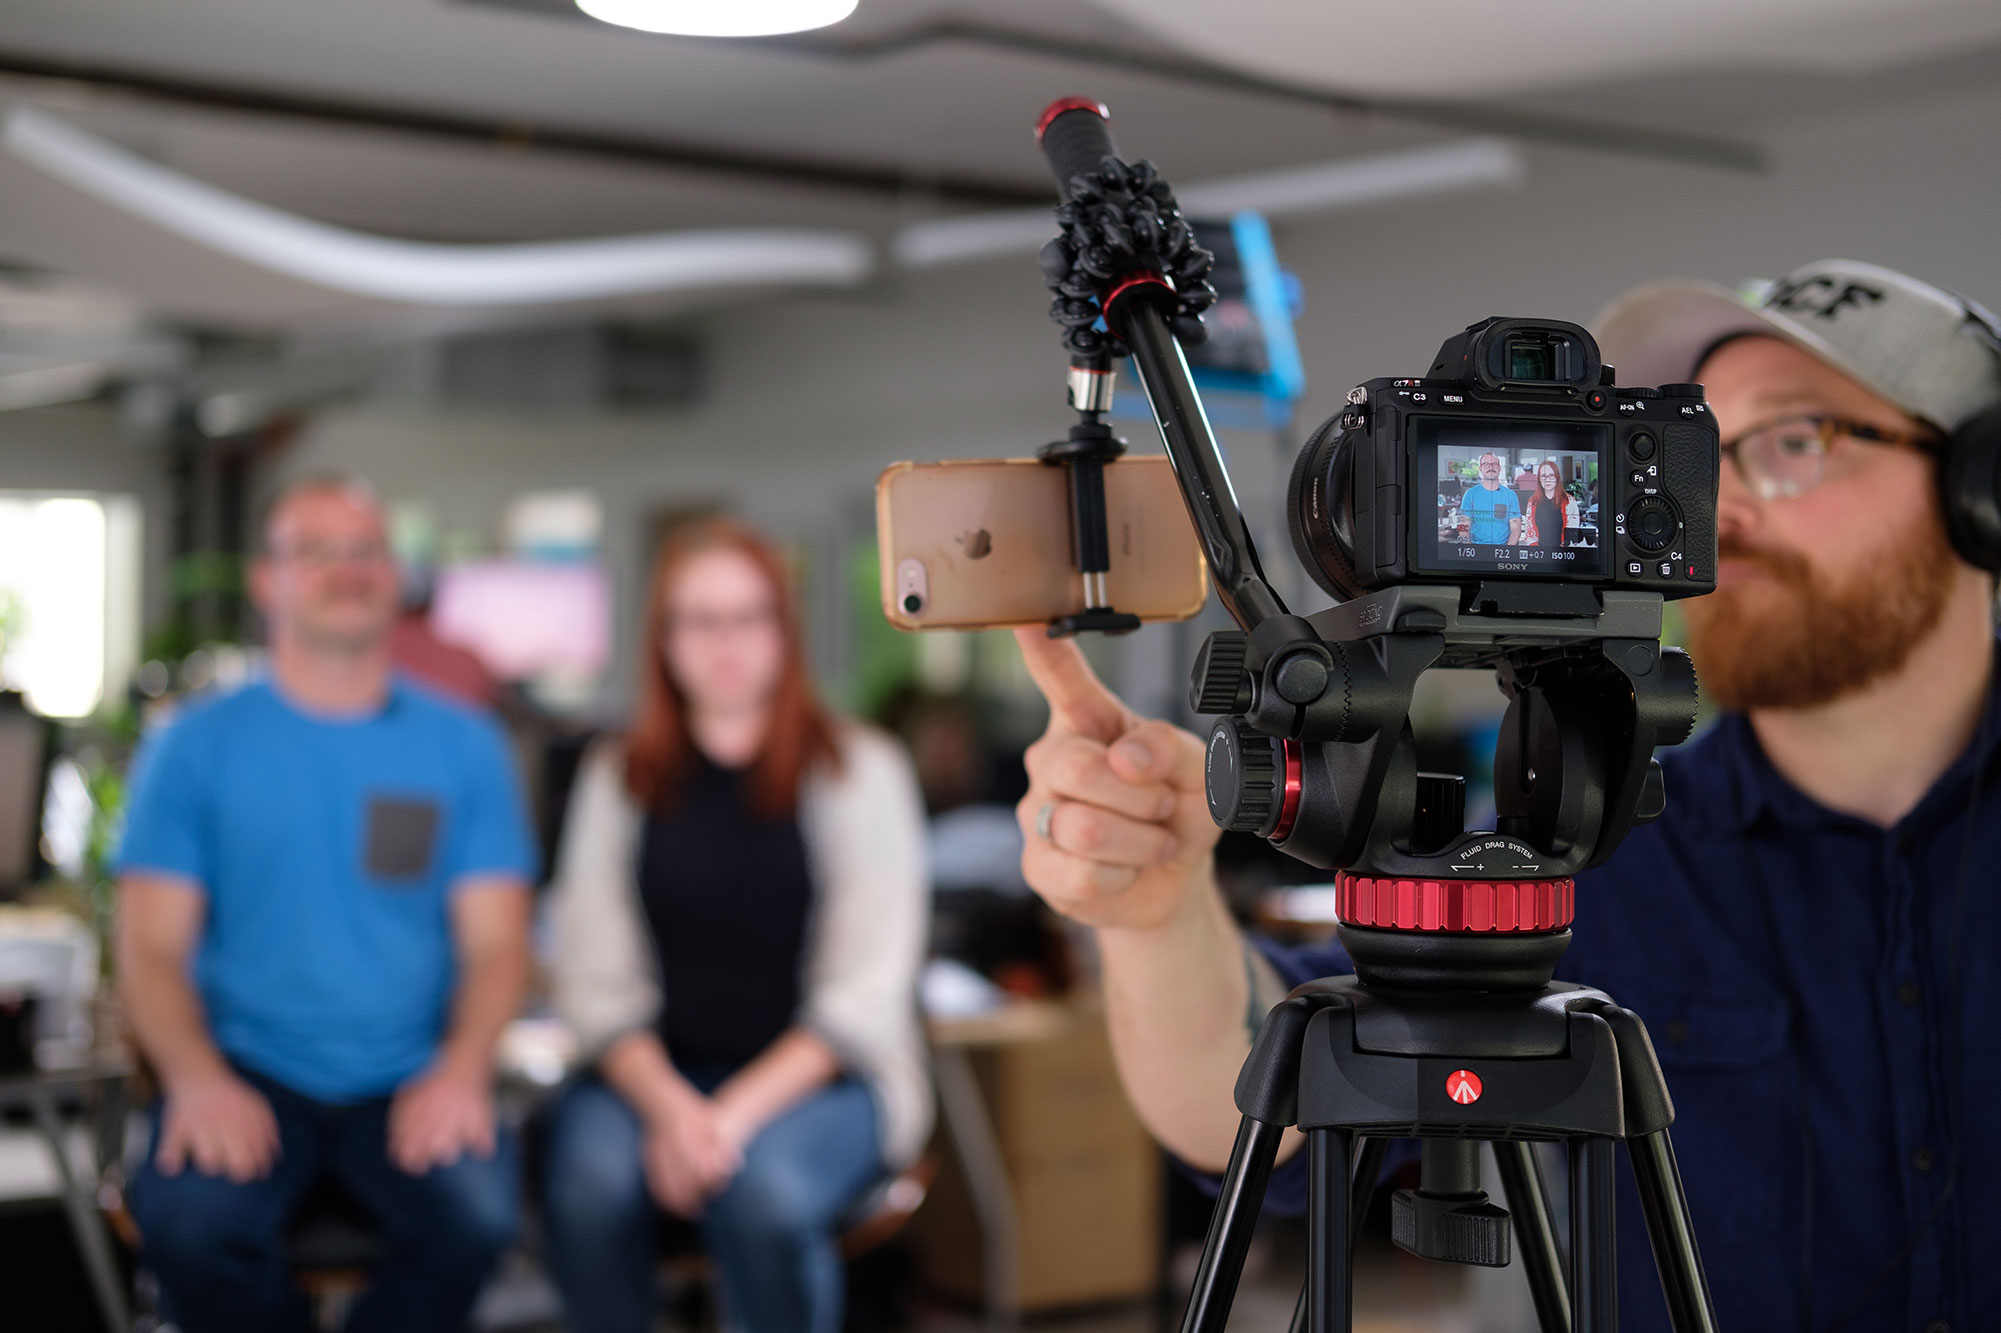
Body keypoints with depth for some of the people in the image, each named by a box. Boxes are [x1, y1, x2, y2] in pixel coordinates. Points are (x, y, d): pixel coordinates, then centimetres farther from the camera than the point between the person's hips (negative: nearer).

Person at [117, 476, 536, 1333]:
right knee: (187, 1218, -31)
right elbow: (152, 946, 2)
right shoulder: (195, 746, 7)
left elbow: (496, 940, 4)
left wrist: (460, 1071, -15)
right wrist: (197, 1079, -17)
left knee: (477, 1213, -30)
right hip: (248, 1076, 0)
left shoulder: (463, 746, 9)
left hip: (411, 1087, 1)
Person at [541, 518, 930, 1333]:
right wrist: (669, 1106, -16)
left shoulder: (860, 769, 2)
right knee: (590, 1181, -31)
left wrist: (738, 1112, -17)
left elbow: (865, 997, -5)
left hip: (820, 1077, -2)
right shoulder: (617, 778, 9)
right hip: (655, 1072, 2)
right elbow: (599, 984, 3)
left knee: (763, 1190, -34)